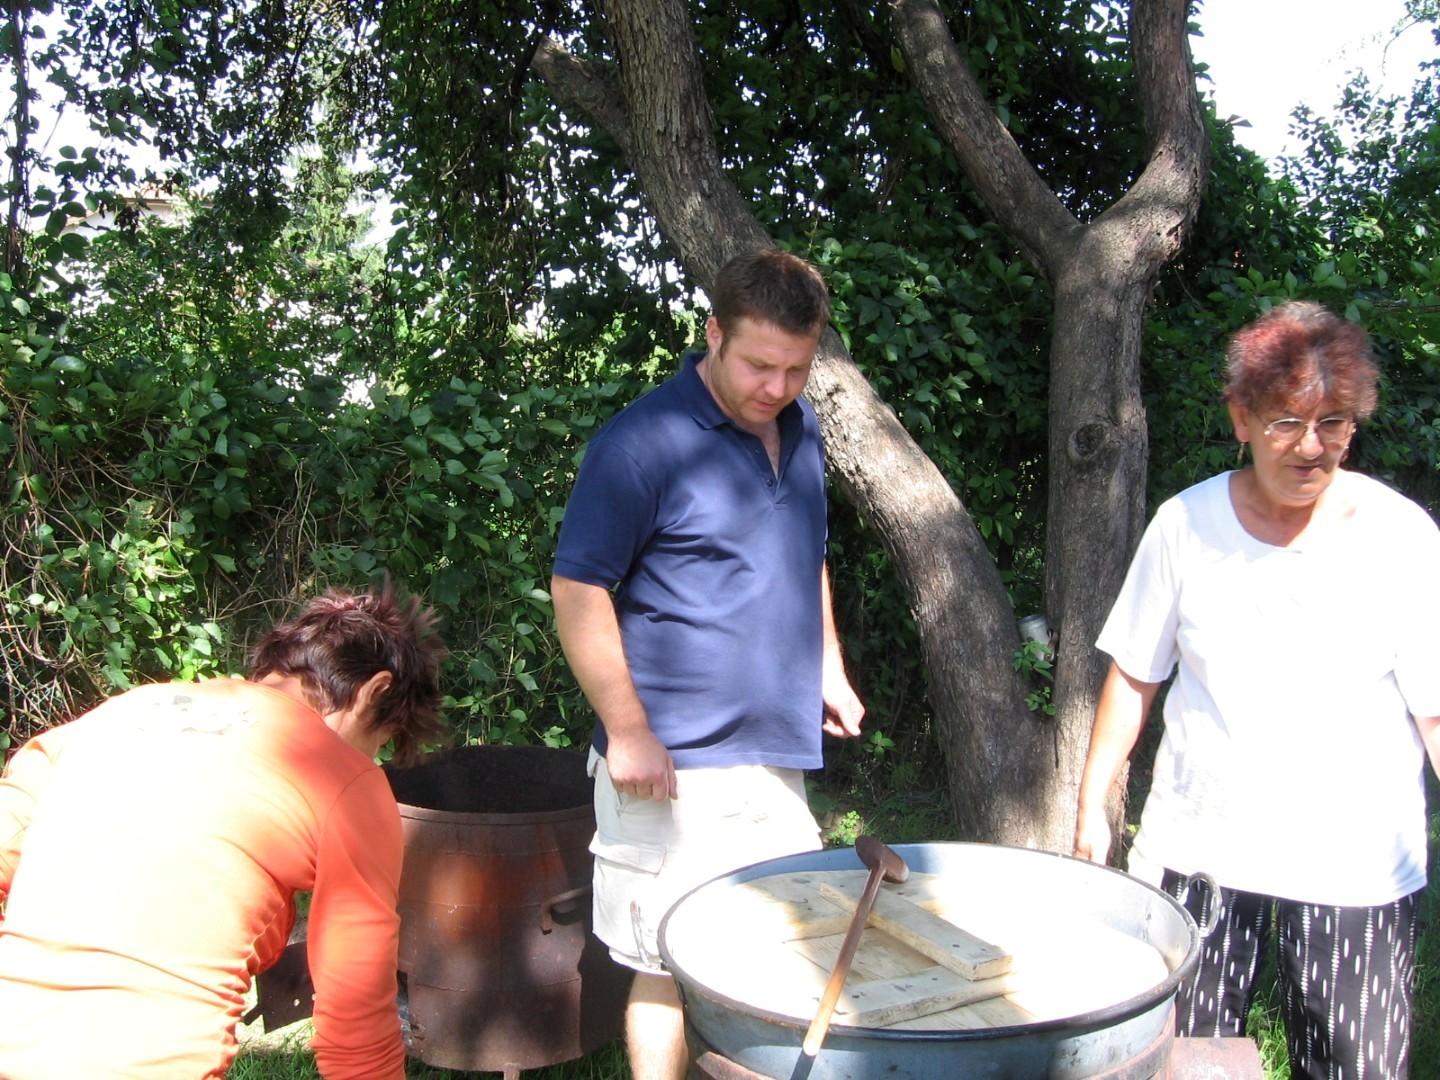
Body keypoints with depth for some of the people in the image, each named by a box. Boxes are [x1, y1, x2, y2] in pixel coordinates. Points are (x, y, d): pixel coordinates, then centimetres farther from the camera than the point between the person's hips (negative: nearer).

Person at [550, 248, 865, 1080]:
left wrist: (829, 667, 14)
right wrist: (626, 732, -18)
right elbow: (578, 592, -15)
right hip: (676, 766, -7)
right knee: (674, 967, 3)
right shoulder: (643, 445, -15)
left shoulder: (801, 427, 8)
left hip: (778, 753, 7)